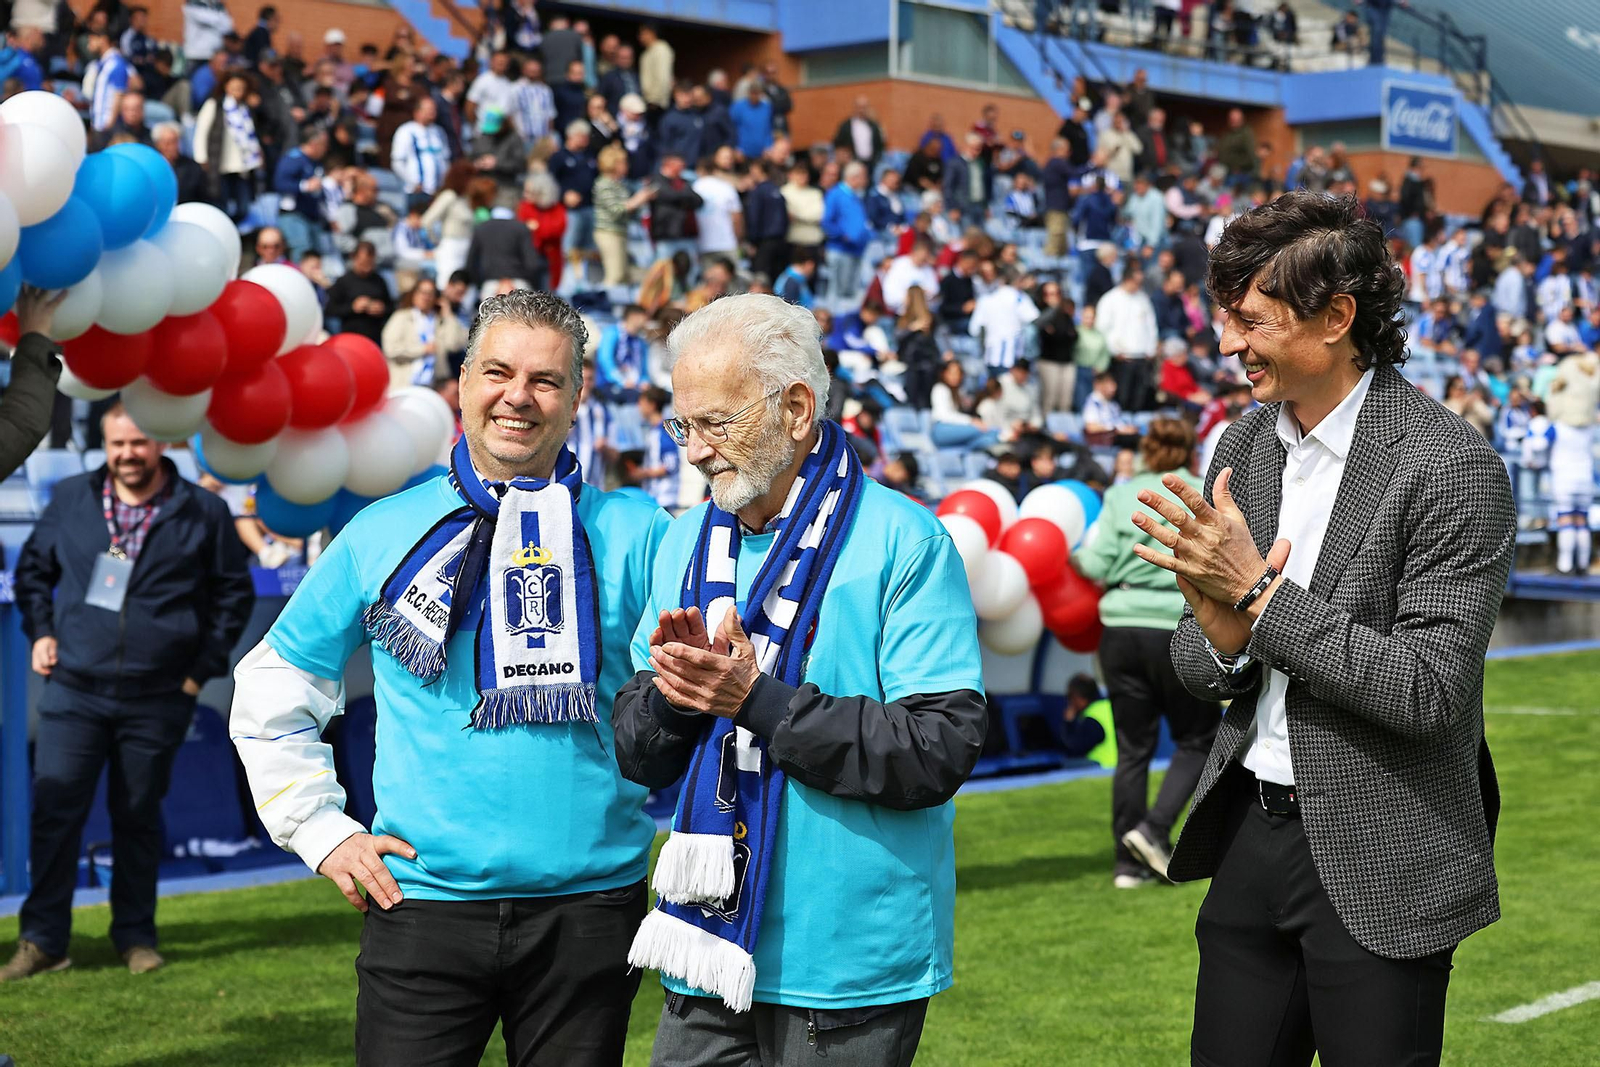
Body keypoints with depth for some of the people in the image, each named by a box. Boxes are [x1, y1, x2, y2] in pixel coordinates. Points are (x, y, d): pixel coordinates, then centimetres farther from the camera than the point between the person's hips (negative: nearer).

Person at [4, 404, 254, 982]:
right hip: (74, 691, 1)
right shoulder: (71, 499, 6)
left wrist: (204, 665, 2)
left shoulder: (203, 512, 1)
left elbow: (234, 593, 9)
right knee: (54, 811, -5)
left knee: (138, 817, 8)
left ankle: (136, 938, 20)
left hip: (157, 700, -1)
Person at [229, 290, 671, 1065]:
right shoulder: (385, 534, 4)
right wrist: (321, 829, 5)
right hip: (422, 901, 0)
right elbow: (272, 690, 12)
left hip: (590, 905, 0)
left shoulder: (634, 536, 1)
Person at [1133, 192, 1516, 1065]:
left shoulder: (1451, 465, -16)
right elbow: (1196, 668, 10)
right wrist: (1221, 632, -14)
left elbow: (1429, 691, -21)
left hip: (1379, 862, -6)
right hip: (1251, 832, 6)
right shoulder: (1243, 446, 6)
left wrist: (1258, 592, -20)